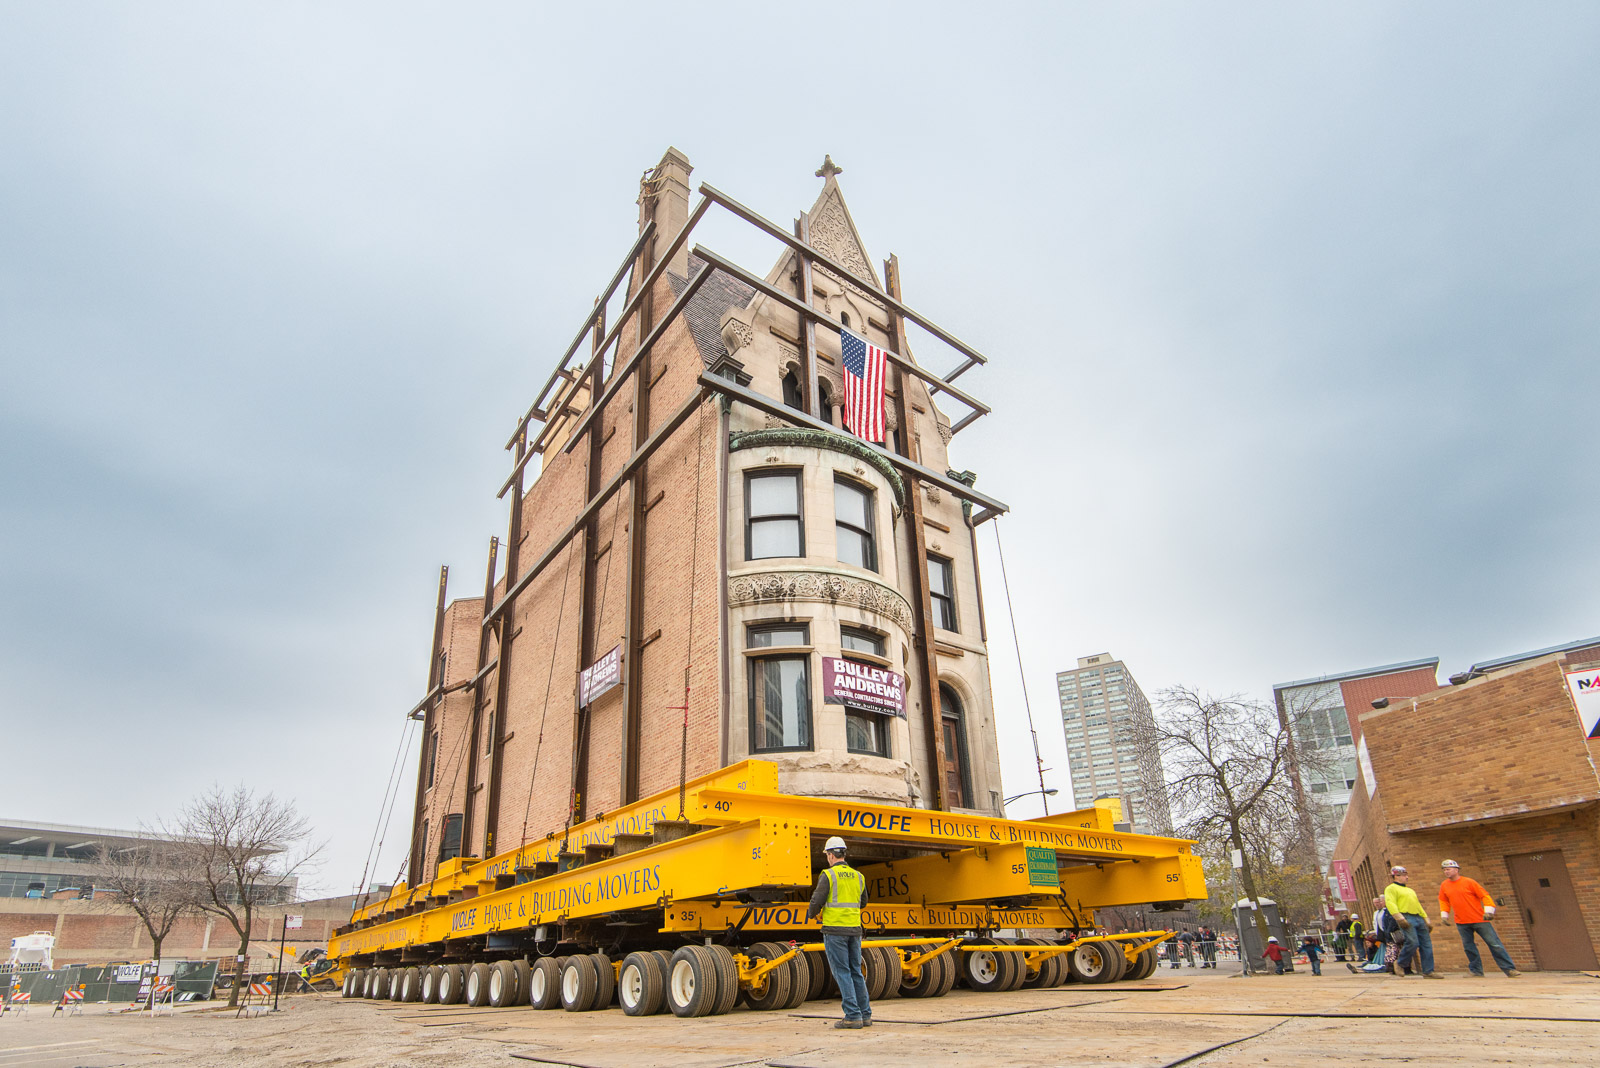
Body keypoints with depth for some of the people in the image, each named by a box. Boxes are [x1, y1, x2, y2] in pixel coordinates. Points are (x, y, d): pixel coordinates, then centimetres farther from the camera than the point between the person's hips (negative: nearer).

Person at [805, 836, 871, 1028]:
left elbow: (817, 901, -11)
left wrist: (811, 914, 10)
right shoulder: (857, 876, 10)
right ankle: (865, 1015, 15)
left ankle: (852, 1016, -3)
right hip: (854, 929, 6)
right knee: (856, 972, 13)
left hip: (835, 930, -6)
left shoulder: (828, 875, -9)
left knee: (842, 973, -1)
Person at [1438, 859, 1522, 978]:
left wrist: (1488, 911, -14)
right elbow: (1443, 901, 17)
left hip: (1479, 919, -3)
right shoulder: (1444, 886, 5)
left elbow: (1484, 895, -4)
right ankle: (1476, 971, 11)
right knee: (1468, 947, 3)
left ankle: (1509, 969, 5)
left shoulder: (1469, 882, -6)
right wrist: (1444, 915, 8)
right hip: (1461, 923, 3)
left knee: (1494, 944, -3)